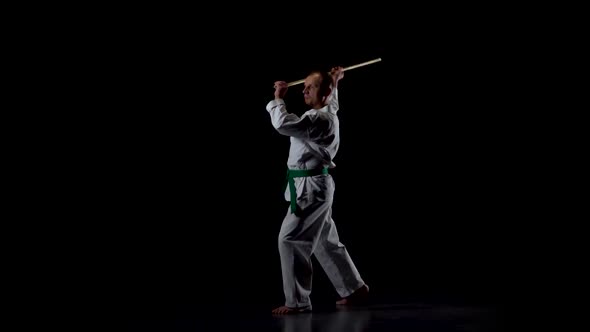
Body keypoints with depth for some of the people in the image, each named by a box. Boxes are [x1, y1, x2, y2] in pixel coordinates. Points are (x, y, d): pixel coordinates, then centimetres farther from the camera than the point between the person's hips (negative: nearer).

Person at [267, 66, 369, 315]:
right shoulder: (327, 112, 12)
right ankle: (354, 288, 29)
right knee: (326, 242, 18)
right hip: (312, 186, 11)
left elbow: (284, 124, -31)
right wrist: (335, 82, 43)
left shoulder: (321, 119, -20)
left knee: (290, 240, -10)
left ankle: (297, 301, -4)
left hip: (312, 188, -11)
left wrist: (277, 98, -16)